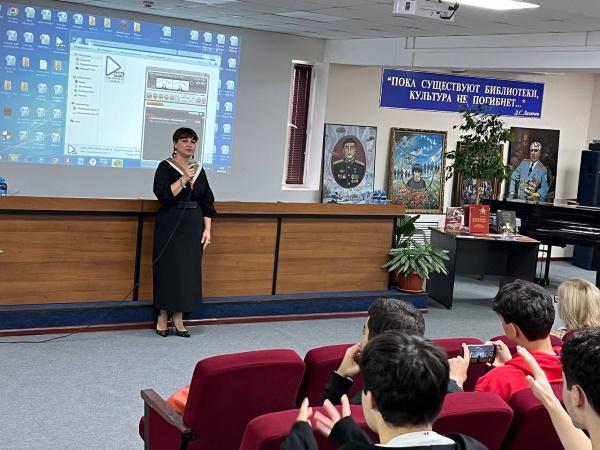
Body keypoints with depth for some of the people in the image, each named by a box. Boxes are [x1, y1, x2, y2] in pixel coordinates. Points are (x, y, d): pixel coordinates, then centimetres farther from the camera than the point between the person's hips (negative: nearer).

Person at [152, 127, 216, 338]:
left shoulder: (199, 170, 10)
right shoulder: (165, 167, -5)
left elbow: (207, 202, 10)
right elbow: (162, 194, -19)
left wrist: (207, 229, 3)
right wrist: (184, 179, -22)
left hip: (193, 226, 5)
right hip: (170, 225, -5)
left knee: (188, 270, 5)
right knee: (168, 268, 0)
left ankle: (178, 319, 12)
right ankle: (162, 317, 11)